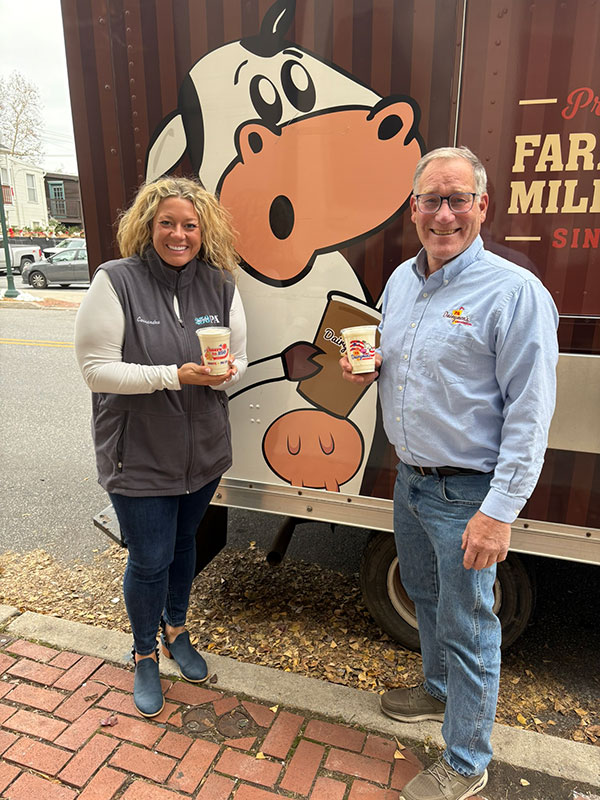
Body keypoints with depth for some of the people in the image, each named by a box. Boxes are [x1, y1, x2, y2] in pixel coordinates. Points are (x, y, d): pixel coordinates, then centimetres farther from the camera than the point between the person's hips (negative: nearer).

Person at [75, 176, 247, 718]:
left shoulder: (220, 284, -1)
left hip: (203, 450, 4)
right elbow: (95, 368, -15)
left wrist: (223, 373, -20)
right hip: (139, 454, -4)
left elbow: (239, 359, 5)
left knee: (183, 543, 22)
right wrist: (175, 375, -25)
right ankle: (145, 655, 37)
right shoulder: (116, 281, -13)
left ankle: (177, 631, 49)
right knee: (149, 560, 8)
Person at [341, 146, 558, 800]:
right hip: (409, 478, 7)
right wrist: (365, 367, -3)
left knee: (466, 625, 9)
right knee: (425, 595, 25)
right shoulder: (400, 280, 6)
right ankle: (439, 690, 52)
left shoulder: (514, 292, -17)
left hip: (466, 493, -7)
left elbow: (530, 413, -18)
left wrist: (500, 510, -20)